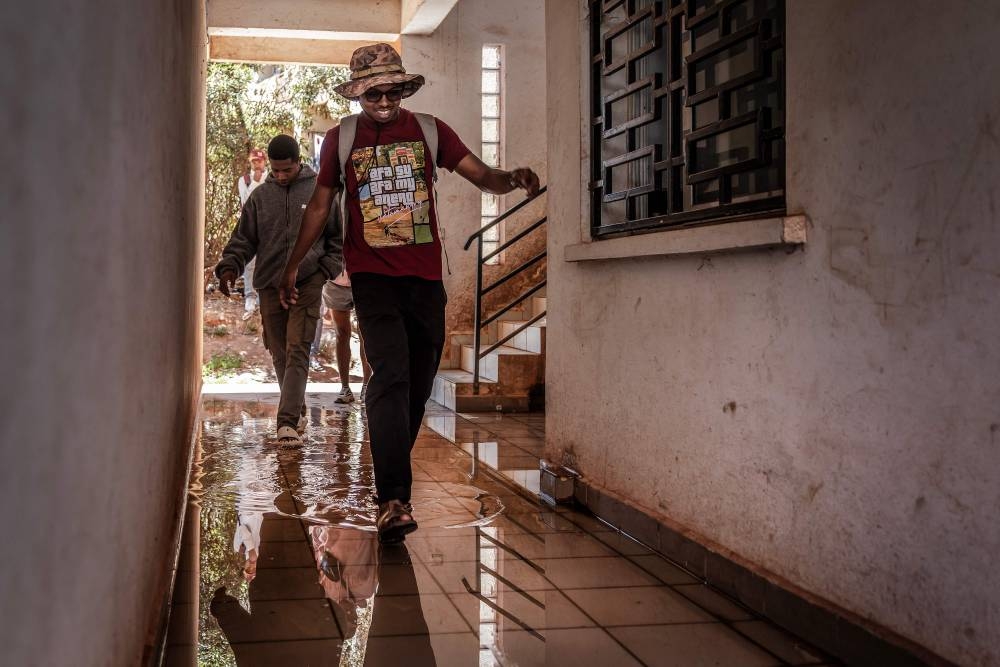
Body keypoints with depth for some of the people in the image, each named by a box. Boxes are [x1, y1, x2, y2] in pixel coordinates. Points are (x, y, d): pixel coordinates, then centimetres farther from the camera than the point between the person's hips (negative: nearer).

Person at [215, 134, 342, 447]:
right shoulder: (260, 196, 8)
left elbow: (339, 237, 9)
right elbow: (243, 238, 9)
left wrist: (326, 269, -4)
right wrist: (229, 266, -7)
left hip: (307, 285, -3)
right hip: (269, 286, 3)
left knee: (297, 353, -11)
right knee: (280, 354, 10)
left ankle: (287, 422, -17)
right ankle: (297, 408, 28)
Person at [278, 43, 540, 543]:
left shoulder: (430, 131, 7)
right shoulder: (340, 138, 6)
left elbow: (481, 176, 1)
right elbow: (319, 205, 13)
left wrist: (512, 178, -22)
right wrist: (292, 266, 14)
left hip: (425, 275, 3)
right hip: (372, 276, -2)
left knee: (419, 382, 8)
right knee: (390, 377, -18)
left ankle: (392, 471, 28)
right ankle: (393, 500, -23)